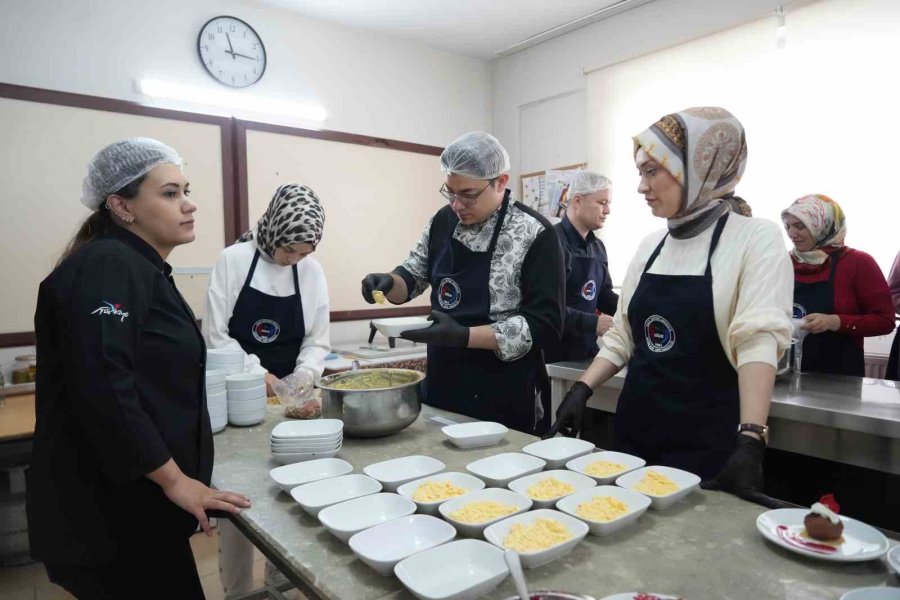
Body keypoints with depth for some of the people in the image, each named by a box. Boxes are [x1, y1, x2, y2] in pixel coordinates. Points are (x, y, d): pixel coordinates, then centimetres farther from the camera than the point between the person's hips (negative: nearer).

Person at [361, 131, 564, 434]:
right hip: (441, 388, 6)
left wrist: (464, 336, -26)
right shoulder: (444, 220, 2)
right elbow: (415, 276, 13)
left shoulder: (534, 235, -15)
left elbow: (546, 324, -18)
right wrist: (388, 282, -9)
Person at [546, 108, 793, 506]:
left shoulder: (754, 239, -10)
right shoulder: (650, 246, 6)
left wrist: (750, 442, -30)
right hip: (636, 425, 6)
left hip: (708, 438, -5)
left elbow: (758, 339, -21)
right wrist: (581, 391, -1)